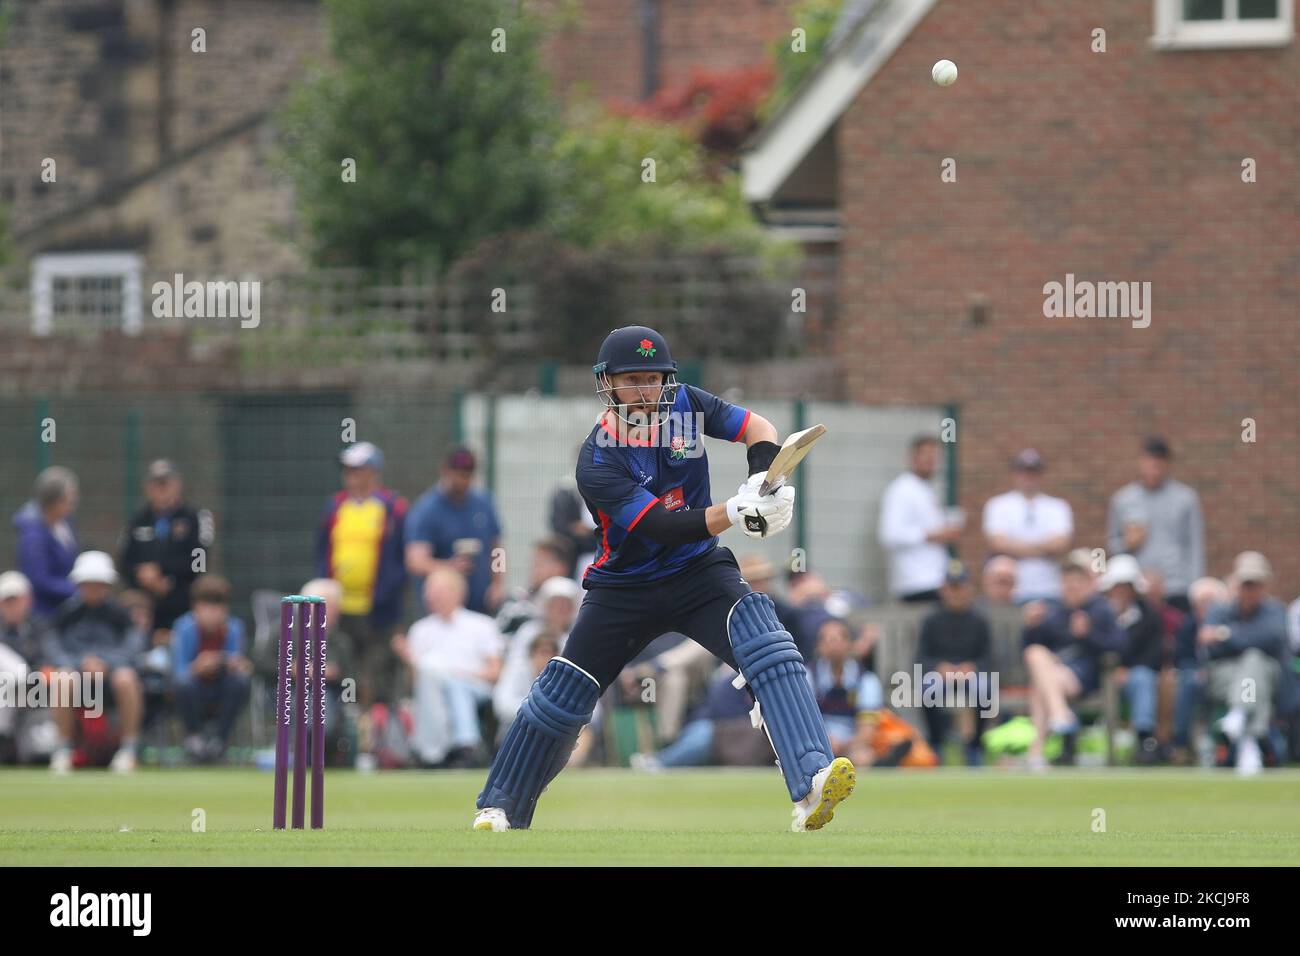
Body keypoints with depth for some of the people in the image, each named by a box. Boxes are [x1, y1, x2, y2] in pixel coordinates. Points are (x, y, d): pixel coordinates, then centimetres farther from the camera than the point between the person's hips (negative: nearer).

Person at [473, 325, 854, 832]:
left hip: (699, 572, 2)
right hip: (624, 589, -2)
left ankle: (811, 784, -38)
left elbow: (756, 427, -1)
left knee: (766, 646, -25)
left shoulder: (684, 404, -7)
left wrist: (765, 480, -23)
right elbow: (659, 527, -30)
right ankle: (500, 809, 22)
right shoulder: (597, 462, -20)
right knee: (561, 694, 0)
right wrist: (737, 511, -44)